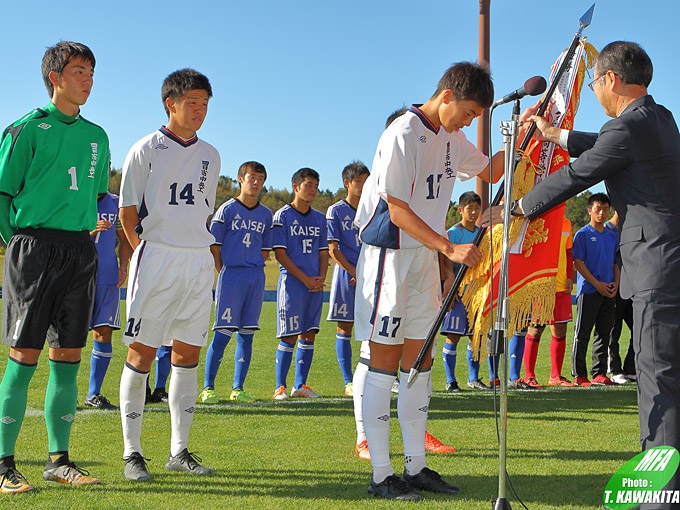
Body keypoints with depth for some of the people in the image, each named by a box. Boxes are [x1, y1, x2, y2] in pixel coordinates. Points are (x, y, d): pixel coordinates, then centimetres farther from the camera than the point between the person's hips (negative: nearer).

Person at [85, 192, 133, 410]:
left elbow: (124, 239, 18)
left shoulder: (115, 203, 12)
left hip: (108, 277, 4)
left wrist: (123, 266, 2)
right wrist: (90, 231, -24)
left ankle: (94, 394, 9)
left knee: (104, 333, 2)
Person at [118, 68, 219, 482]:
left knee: (188, 353, 7)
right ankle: (132, 452, 2)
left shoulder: (210, 156, 13)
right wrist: (149, 253, 0)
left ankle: (179, 451, 15)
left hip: (199, 261, 5)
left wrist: (197, 250, 11)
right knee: (142, 352, -4)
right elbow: (128, 211, 1)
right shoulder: (147, 149, -2)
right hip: (156, 260, -5)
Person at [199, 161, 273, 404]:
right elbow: (214, 245, -1)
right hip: (231, 275, -4)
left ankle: (238, 388, 12)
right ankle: (208, 387, 1)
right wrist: (225, 273, -2)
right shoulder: (227, 209, -1)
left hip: (256, 278, 5)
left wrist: (254, 270, 6)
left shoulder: (265, 214, 12)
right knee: (223, 333, -6)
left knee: (247, 333, 6)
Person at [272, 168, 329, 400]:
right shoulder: (282, 216, -3)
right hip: (292, 283, -5)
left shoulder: (319, 218, 14)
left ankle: (300, 385, 14)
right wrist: (305, 279, -12)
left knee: (309, 334, 6)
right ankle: (280, 387, 2)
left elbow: (323, 252, 16)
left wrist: (320, 278, -2)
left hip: (315, 285, 5)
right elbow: (280, 254, -7)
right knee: (289, 336, -5)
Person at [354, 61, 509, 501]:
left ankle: (416, 467, 17)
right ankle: (382, 475, 1)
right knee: (385, 360, -4)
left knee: (419, 360, 10)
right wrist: (450, 249, -24)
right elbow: (397, 211, -20)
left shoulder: (451, 137, 8)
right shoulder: (404, 135, -18)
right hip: (389, 254, -8)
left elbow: (488, 170, 24)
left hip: (426, 256, 8)